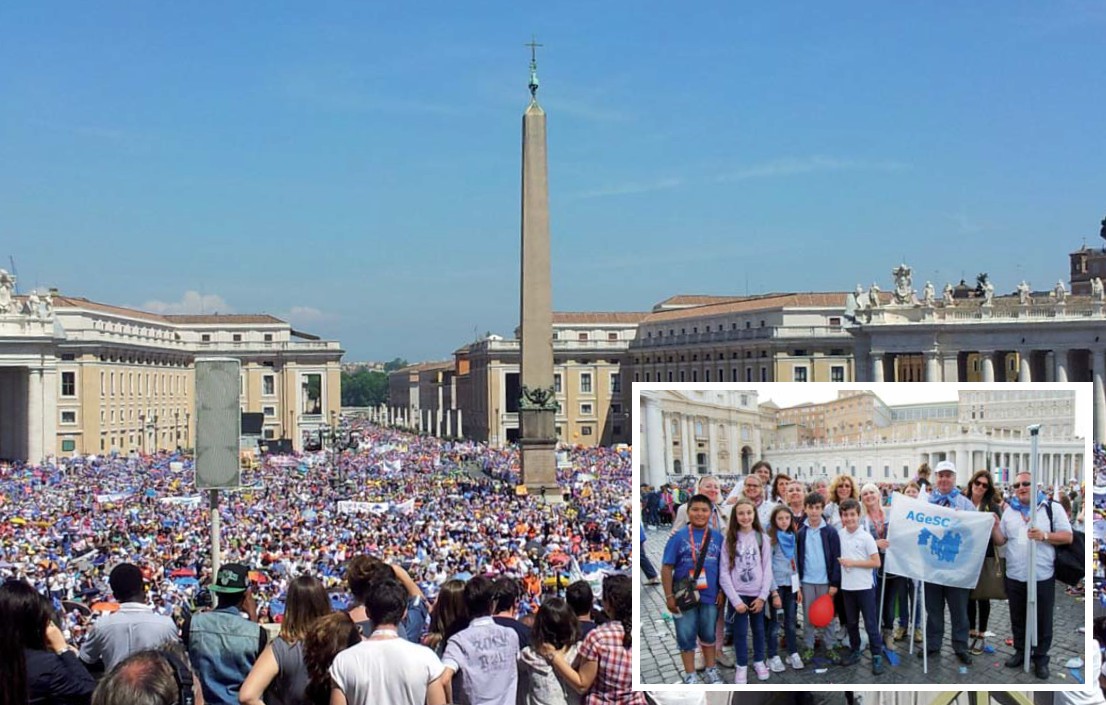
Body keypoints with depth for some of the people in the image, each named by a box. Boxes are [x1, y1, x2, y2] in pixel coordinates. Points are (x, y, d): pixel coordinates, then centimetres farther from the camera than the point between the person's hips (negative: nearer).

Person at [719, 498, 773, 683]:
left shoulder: (762, 538, 1)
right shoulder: (730, 540, -2)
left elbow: (767, 569, -1)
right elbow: (724, 572, -5)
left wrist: (763, 596, -9)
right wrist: (735, 599, -11)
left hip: (757, 593, 1)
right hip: (738, 594, -1)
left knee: (758, 629, 12)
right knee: (740, 631, 2)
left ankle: (759, 661, 30)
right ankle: (742, 666, 17)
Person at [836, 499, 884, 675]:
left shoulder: (866, 537, -10)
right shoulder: (839, 535, 0)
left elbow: (876, 562, -11)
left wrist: (853, 563, -15)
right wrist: (840, 562, -3)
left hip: (864, 587, -4)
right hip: (846, 587, 4)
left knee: (871, 623, -1)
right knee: (851, 622, 15)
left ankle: (877, 656, 6)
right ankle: (854, 652, 27)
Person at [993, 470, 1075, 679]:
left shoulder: (1053, 507, -1)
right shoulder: (1008, 511, 10)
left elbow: (1067, 537, -5)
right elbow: (1000, 541, 10)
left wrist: (1044, 536, -20)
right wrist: (995, 527, -10)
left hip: (1043, 577, -3)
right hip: (1014, 577, 3)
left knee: (1043, 621, 5)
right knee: (1018, 619, 14)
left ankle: (1041, 657, 18)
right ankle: (1020, 652, 29)